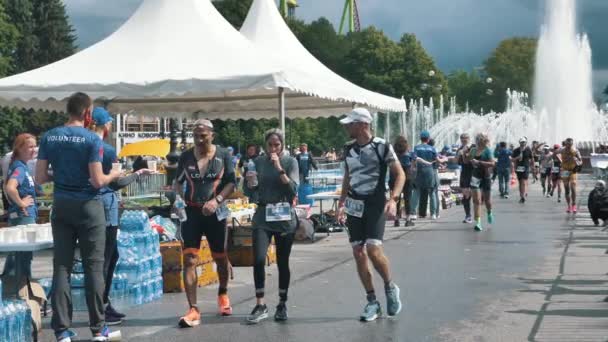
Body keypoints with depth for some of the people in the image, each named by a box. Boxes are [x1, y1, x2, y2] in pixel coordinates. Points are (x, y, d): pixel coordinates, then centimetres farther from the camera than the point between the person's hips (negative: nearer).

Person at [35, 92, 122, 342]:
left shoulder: (49, 137, 2)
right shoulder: (92, 139, -10)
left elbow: (40, 178, 2)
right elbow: (97, 181, -14)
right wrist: (114, 175, 6)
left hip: (61, 206, 4)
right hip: (88, 206, -4)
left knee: (62, 266, 5)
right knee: (93, 266, 3)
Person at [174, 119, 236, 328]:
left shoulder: (223, 155, -1)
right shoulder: (186, 157, 4)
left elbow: (231, 182, -2)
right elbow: (178, 181, 15)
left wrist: (217, 200, -16)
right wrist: (179, 198, -3)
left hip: (215, 213, 0)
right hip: (191, 212, 0)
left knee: (220, 257, 14)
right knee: (189, 260, -11)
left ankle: (223, 294, 42)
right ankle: (193, 310, -12)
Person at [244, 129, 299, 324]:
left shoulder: (290, 162, 0)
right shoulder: (258, 162, 5)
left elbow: (293, 190, -11)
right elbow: (248, 192, 10)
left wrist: (279, 168, -17)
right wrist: (251, 183, -12)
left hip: (285, 216, -1)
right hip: (263, 215, 1)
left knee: (282, 262, 6)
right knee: (258, 259, -13)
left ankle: (282, 305, 20)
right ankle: (260, 306, -5)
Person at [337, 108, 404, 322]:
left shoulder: (382, 147, -7)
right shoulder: (348, 149, 9)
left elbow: (400, 174, -6)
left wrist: (393, 200, -18)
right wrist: (341, 203, 13)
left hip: (375, 204, -5)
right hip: (354, 205, 5)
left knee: (373, 250, -18)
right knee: (358, 253, 2)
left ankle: (390, 287, 11)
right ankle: (372, 302, 13)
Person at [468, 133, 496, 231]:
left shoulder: (487, 151, -8)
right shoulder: (473, 150, 6)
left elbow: (492, 163, -19)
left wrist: (479, 162, -23)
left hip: (486, 177, -3)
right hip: (476, 176, 3)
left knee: (487, 199, 14)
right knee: (476, 200, -7)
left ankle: (489, 213, 46)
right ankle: (478, 222, -8)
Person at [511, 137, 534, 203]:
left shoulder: (528, 150, -1)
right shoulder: (516, 150, 3)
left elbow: (532, 159, 11)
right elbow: (512, 160, 4)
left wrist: (532, 166, 16)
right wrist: (517, 158, -15)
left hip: (526, 168, -3)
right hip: (518, 168, 3)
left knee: (524, 182, -15)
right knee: (520, 183, 10)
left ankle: (523, 196, -22)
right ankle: (521, 196, 19)